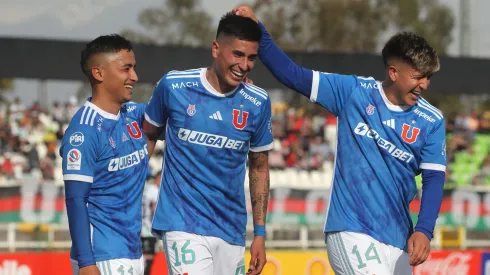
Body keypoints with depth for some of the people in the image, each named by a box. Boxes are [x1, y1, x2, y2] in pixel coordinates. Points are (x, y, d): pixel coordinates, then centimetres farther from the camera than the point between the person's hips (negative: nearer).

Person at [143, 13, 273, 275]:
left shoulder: (257, 103, 1)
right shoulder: (174, 86, -5)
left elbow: (259, 168, 11)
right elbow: (148, 136, 11)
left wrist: (260, 233, 8)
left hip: (231, 232, 4)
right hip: (183, 225, -4)